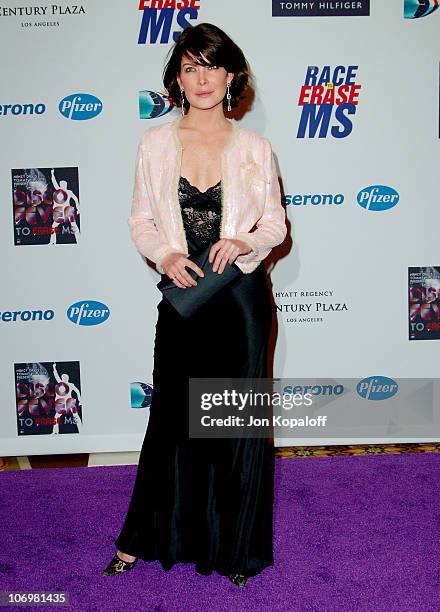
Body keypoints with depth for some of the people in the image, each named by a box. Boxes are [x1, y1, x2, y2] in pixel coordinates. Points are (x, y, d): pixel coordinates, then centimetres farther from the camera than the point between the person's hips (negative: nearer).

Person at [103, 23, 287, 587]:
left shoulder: (253, 147, 0)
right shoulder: (155, 144, 2)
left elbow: (276, 222, 4)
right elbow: (140, 221, 5)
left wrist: (244, 243, -16)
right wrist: (165, 256, -15)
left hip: (241, 294, 0)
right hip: (181, 293, 1)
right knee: (171, 415, 12)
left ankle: (237, 546, 29)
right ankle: (143, 536, 33)